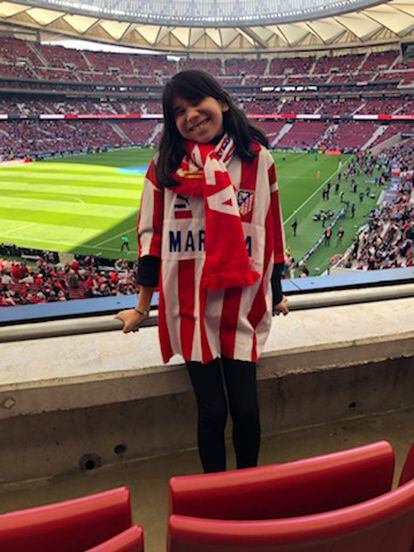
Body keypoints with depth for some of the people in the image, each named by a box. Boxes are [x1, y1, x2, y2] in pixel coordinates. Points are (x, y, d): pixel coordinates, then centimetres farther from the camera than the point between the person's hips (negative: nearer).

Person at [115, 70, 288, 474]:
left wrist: (276, 293, 14)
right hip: (189, 307, 0)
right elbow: (152, 235, 2)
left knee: (245, 409, 7)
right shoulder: (165, 166, -1)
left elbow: (271, 229, 6)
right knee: (212, 411, 6)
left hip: (242, 306, 1)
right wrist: (142, 307, 6)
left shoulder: (258, 158, 0)